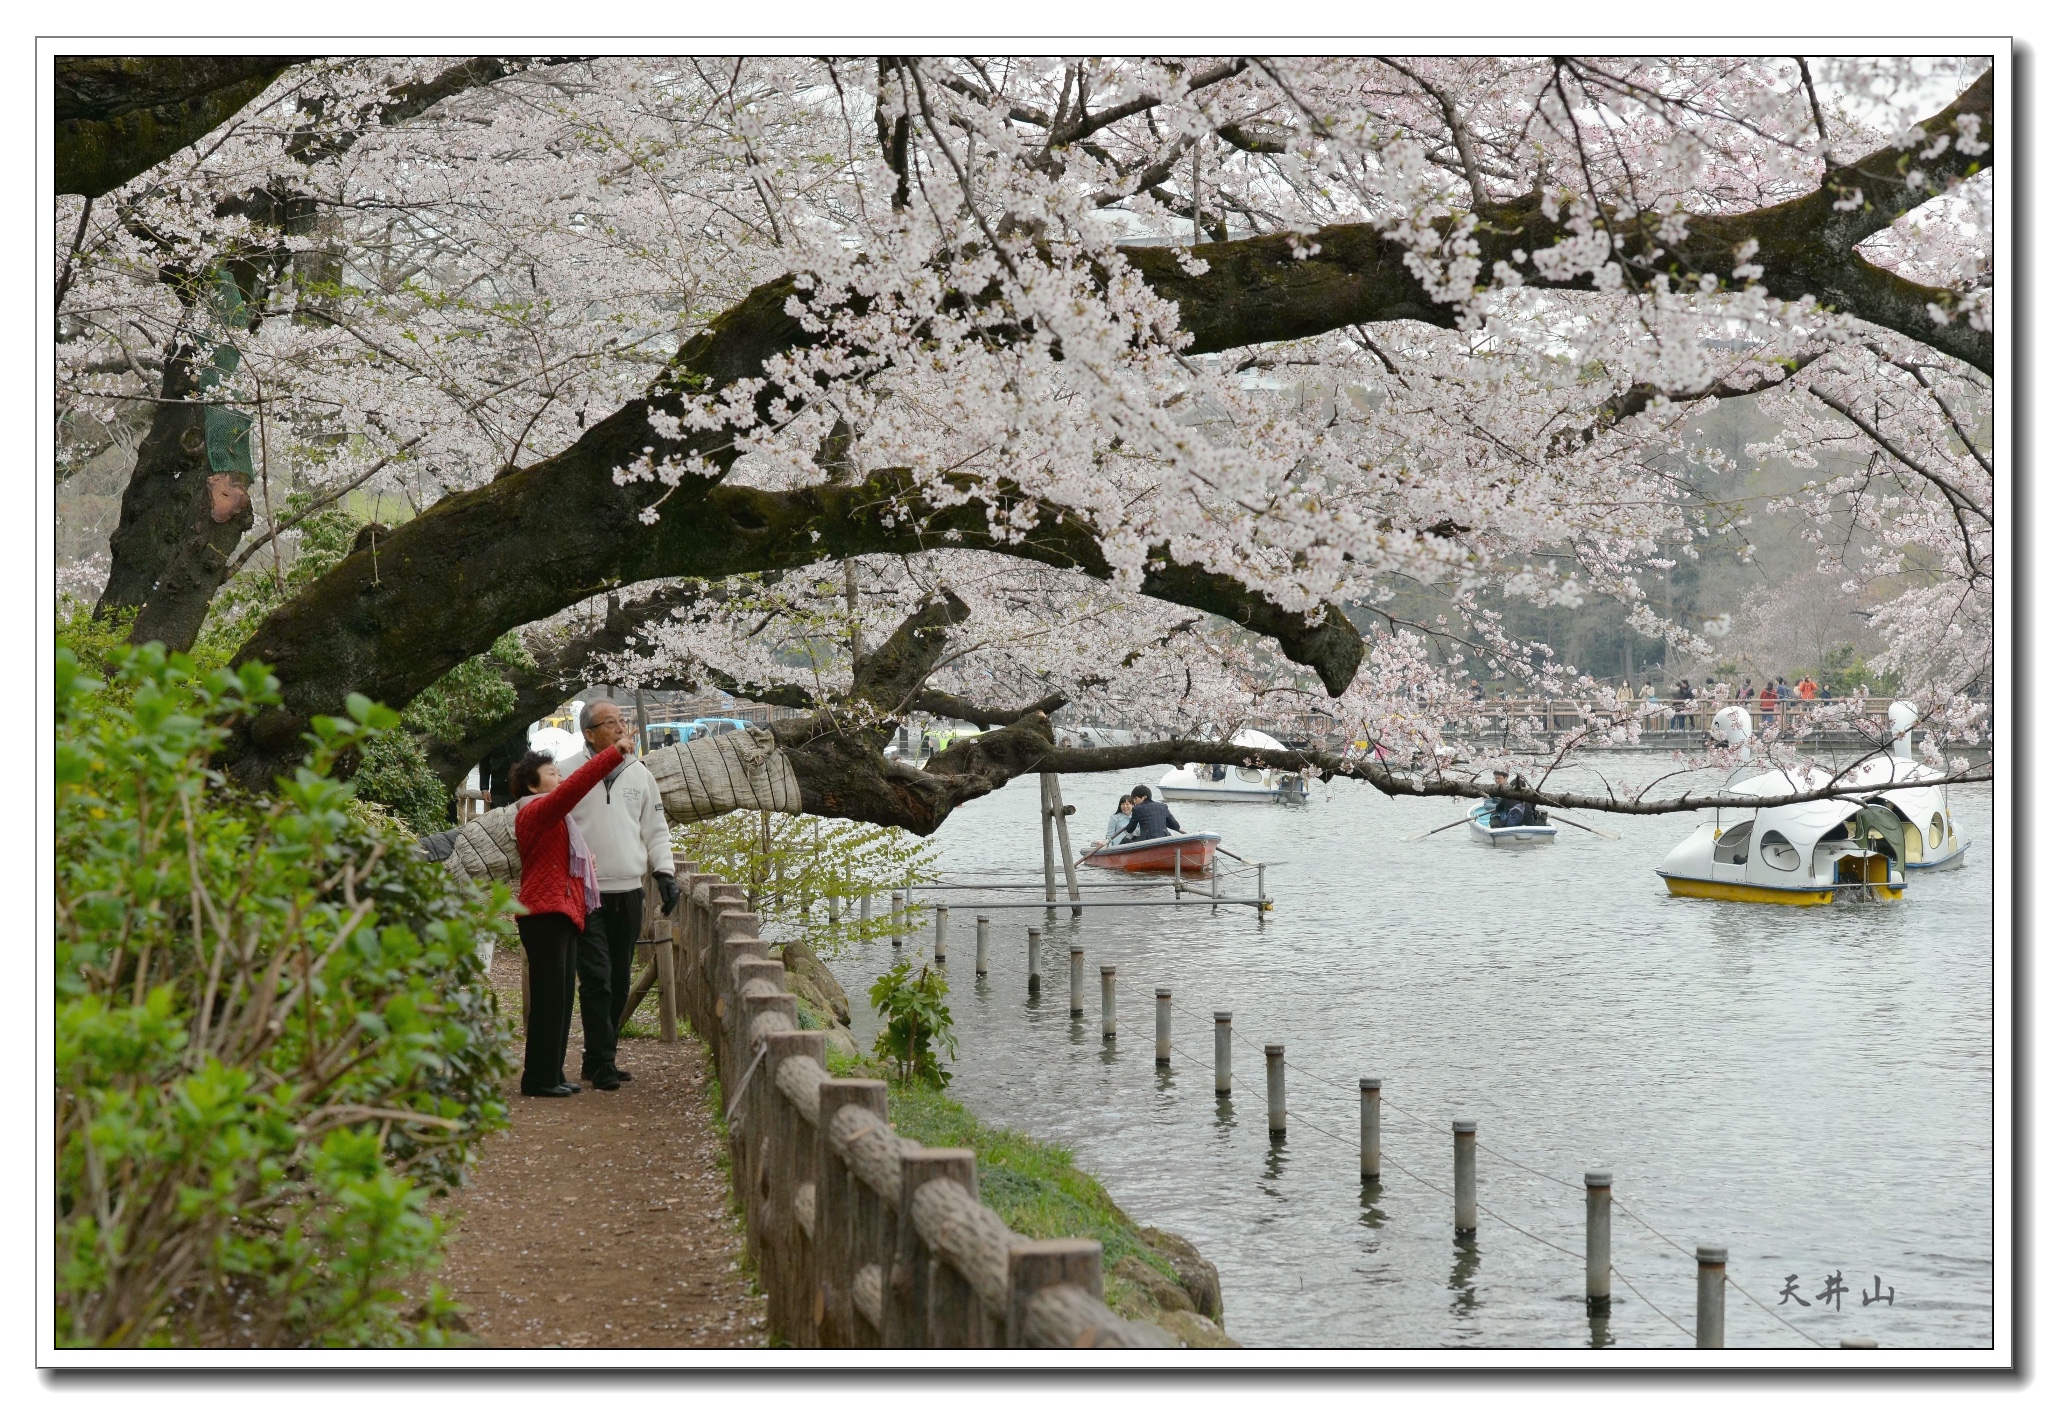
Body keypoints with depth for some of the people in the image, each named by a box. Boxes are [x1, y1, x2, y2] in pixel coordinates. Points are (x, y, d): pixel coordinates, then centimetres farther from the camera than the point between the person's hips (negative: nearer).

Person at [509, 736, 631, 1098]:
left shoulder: (551, 816, 24)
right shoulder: (535, 811, -9)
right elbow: (575, 786, -23)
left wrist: (586, 860, 15)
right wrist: (614, 754, -25)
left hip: (560, 915, 11)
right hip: (545, 914, -11)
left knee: (560, 998, 10)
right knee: (549, 997, -11)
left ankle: (551, 1075, 14)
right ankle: (538, 1079, -9)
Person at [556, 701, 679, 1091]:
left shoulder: (639, 773, 11)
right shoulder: (568, 772, -3)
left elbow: (655, 828, 17)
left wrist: (665, 872, 5)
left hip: (628, 893, 5)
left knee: (620, 982, 9)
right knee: (597, 979, -10)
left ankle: (598, 1060, 19)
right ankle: (603, 1064, -5)